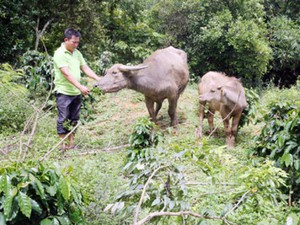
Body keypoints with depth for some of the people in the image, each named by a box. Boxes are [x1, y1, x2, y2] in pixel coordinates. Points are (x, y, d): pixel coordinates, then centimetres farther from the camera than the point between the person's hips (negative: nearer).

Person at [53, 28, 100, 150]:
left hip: (76, 92, 7)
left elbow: (86, 68, 9)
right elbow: (67, 74, -22)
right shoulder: (59, 54, -13)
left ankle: (71, 143, 20)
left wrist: (99, 79, -5)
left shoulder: (77, 53, 9)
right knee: (63, 119, 0)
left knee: (74, 119, 11)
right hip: (63, 92, -7)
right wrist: (81, 87, -31)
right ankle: (64, 144, 10)